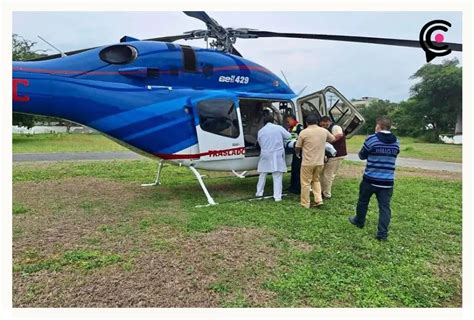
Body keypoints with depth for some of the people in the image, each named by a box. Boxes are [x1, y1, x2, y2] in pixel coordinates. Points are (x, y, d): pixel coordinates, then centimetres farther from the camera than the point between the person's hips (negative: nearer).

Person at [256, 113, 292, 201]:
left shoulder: (260, 131, 3)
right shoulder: (279, 128, -4)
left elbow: (259, 143, 10)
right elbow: (288, 136, 6)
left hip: (265, 155, 3)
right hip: (277, 155, -2)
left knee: (262, 175, 17)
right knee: (277, 176, 0)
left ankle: (259, 193, 26)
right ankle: (277, 196, -1)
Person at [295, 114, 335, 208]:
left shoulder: (303, 132, -11)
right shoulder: (324, 131, 2)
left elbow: (298, 147, 0)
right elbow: (333, 139, 21)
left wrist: (297, 153, 22)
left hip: (307, 162, -4)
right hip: (320, 162, 5)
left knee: (305, 183, 7)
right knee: (316, 180, 23)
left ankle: (305, 204, 15)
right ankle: (319, 200, 14)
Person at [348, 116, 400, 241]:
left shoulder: (371, 139, -12)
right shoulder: (396, 142, 3)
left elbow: (362, 156, 0)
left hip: (370, 179, -3)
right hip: (387, 181, 3)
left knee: (363, 201, 18)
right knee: (385, 207, 5)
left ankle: (359, 221, 36)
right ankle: (382, 233, 4)